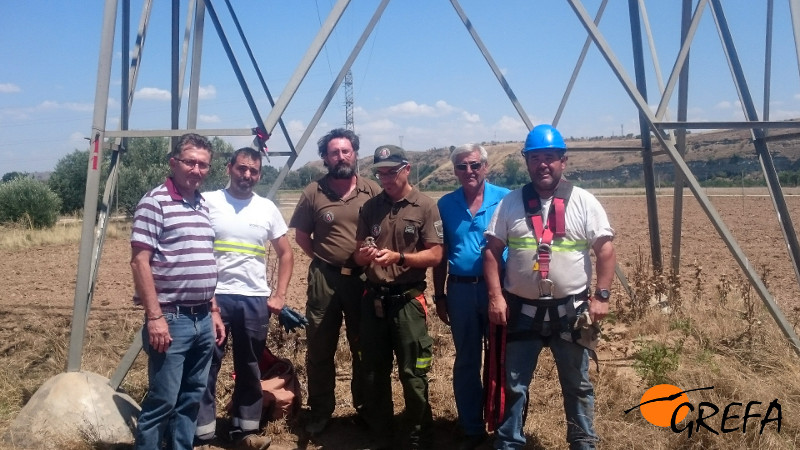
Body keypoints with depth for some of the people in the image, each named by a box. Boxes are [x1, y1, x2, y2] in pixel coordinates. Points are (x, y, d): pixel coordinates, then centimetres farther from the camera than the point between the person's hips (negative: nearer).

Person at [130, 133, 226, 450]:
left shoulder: (203, 205, 13)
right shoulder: (154, 202, -9)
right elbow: (140, 263, -14)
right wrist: (154, 317, -19)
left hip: (202, 319, 7)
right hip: (171, 319, -7)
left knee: (191, 398, 14)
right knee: (162, 401, -2)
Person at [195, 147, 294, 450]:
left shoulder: (268, 208, 7)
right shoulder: (208, 202, 0)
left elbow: (285, 254, 13)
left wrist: (279, 295, 4)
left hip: (256, 299, 3)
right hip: (214, 297, -3)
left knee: (249, 369, 12)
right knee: (207, 366, 2)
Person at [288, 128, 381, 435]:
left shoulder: (373, 191, -1)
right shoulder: (313, 193, -1)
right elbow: (301, 235, 7)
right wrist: (325, 260, 4)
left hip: (364, 279, 0)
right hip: (324, 279, 0)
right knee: (319, 349, 8)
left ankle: (366, 409, 28)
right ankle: (320, 411, 24)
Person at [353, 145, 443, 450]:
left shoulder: (425, 206, -4)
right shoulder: (370, 207, 8)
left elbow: (435, 255, -8)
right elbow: (357, 254, 11)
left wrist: (399, 257, -21)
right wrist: (363, 255, -13)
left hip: (407, 300, -4)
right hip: (373, 299, 4)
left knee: (412, 374, 2)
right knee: (374, 373, 13)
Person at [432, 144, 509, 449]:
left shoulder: (504, 199, -4)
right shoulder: (446, 204, 4)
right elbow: (440, 254, 9)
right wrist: (439, 295, 8)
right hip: (460, 290, 3)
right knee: (466, 363, 11)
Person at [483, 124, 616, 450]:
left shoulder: (584, 202, -3)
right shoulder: (510, 203, 1)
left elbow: (605, 251, -4)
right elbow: (492, 251, 0)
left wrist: (600, 296, -12)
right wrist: (495, 296, -8)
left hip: (571, 310, -1)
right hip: (521, 310, 1)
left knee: (577, 385, 15)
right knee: (514, 385, 11)